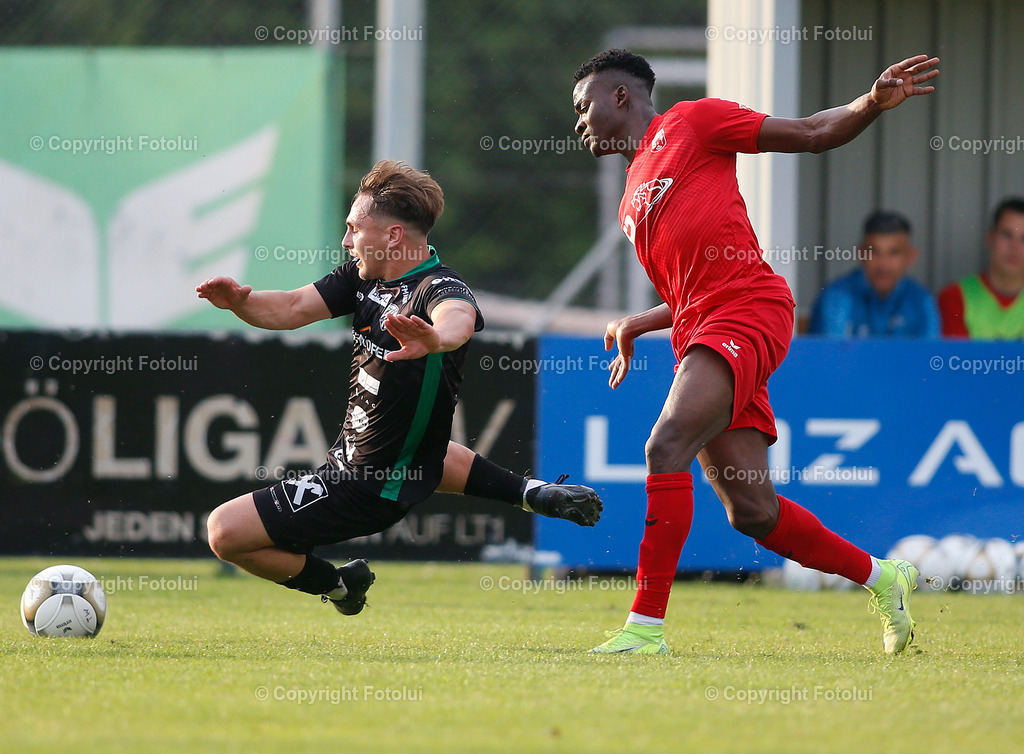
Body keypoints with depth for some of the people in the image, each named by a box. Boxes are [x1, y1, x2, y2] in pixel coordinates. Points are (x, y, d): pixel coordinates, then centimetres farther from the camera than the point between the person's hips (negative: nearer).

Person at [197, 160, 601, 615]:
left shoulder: (439, 288, -29)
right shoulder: (364, 276, -4)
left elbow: (458, 318, -52)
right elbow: (293, 309, -4)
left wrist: (436, 338, -76)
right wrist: (241, 301, -25)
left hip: (365, 490, -10)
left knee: (225, 531, -10)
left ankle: (333, 581, 11)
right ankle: (531, 494, 36)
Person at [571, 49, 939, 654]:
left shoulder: (691, 122, 6)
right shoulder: (632, 200, 27)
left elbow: (813, 134, 4)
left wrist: (874, 103, -11)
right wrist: (635, 326, 15)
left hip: (748, 312, -8)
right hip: (699, 332, 8)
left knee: (667, 446, -25)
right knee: (753, 513, 1)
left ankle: (646, 626, -27)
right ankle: (882, 577, 21)